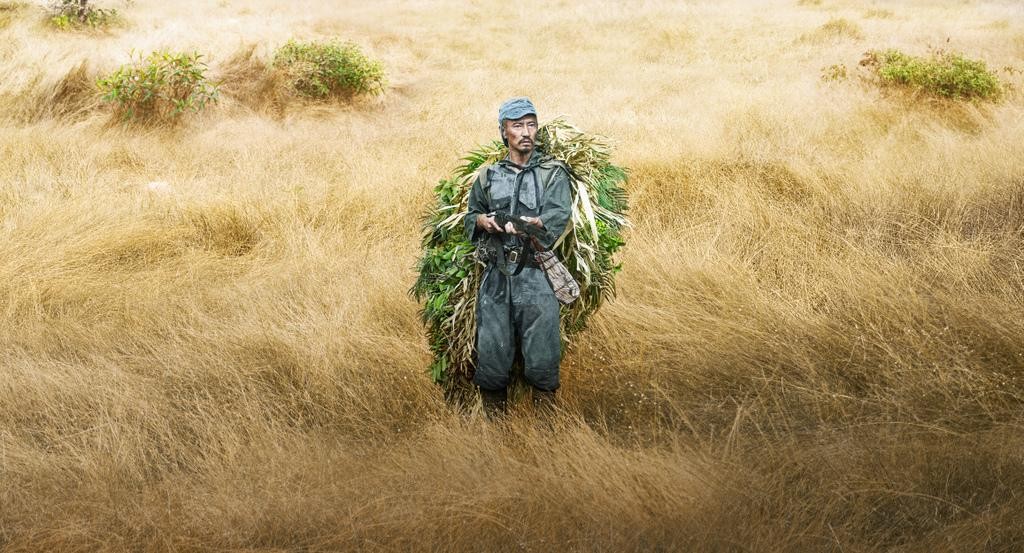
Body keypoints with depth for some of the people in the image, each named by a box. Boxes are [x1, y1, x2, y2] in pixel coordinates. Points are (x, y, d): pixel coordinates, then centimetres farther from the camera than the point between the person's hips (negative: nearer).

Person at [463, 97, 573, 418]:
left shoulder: (553, 174, 6)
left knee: (542, 356, -5)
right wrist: (482, 221, 1)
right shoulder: (488, 177, 16)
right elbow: (470, 215, 24)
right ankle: (493, 417, 17)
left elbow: (557, 218, -7)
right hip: (496, 276, 3)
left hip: (536, 277, -2)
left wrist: (527, 223, -25)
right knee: (491, 353, 2)